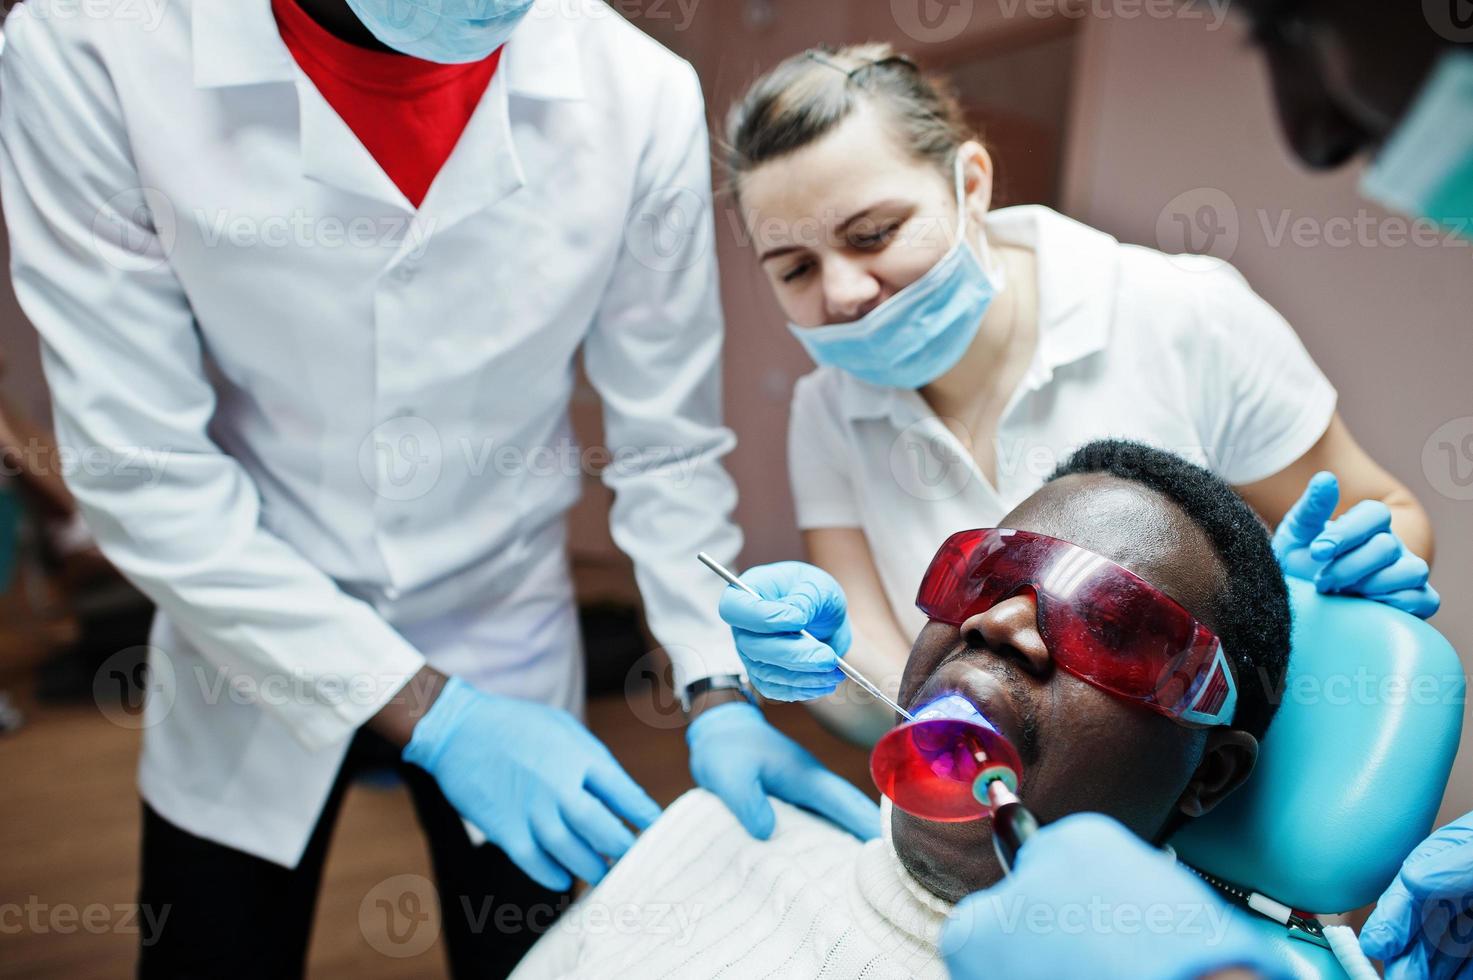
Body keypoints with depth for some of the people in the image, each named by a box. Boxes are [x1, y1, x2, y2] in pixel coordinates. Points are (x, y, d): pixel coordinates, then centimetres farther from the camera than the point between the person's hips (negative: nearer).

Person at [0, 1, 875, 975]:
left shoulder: (642, 92, -17)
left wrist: (718, 691, -19)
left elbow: (668, 448, -9)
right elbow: (141, 468, -19)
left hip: (509, 635, 1)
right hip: (253, 645, 0)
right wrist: (429, 713, -22)